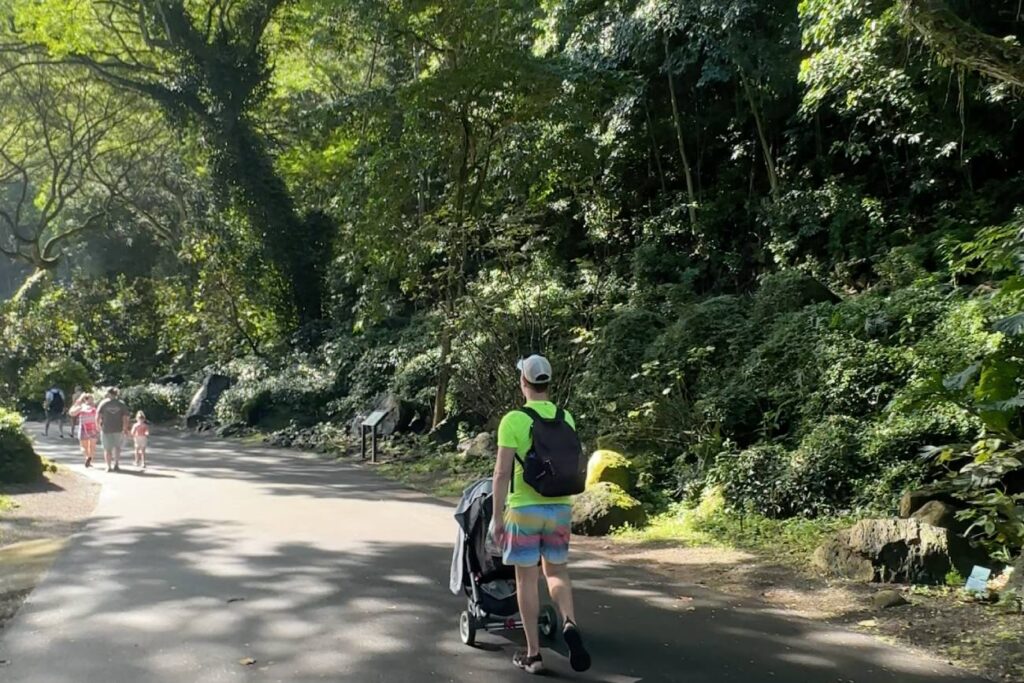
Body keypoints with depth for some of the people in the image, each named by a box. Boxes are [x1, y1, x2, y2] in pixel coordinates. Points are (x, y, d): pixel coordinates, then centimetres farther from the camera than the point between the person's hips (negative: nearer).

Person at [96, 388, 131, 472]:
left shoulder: (103, 403, -2)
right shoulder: (121, 404, -1)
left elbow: (98, 416, -6)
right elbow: (125, 418, -5)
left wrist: (98, 427, 6)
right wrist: (125, 429, 4)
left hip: (106, 429, -1)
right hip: (118, 429, 1)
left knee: (107, 449, 10)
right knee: (117, 447, 18)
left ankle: (108, 466, 9)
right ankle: (116, 464, 8)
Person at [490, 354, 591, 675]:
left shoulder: (513, 420, -12)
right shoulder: (566, 418, 3)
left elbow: (502, 473, -13)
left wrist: (497, 517, -6)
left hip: (524, 508, -4)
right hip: (560, 507, 4)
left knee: (527, 578, 6)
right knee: (556, 570, 19)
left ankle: (533, 654, 12)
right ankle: (570, 624, -5)